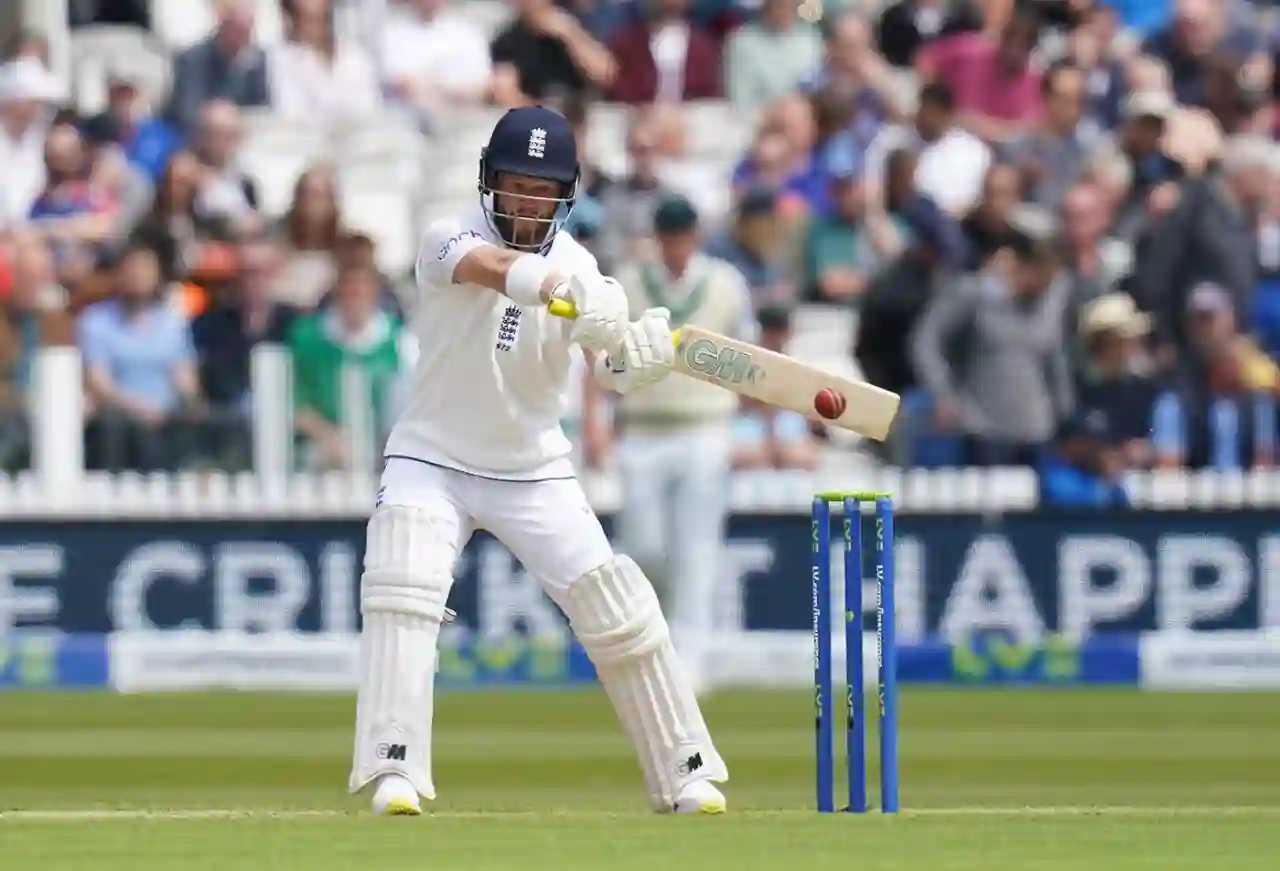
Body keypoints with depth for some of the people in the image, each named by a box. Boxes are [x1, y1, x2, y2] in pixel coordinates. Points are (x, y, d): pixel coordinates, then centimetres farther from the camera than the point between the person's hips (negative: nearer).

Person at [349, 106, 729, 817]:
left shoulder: (577, 264, -5)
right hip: (432, 461, -2)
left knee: (620, 609, -4)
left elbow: (616, 370, -16)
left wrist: (648, 351, -40)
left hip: (535, 472, 2)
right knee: (402, 592, -24)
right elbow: (493, 268, -38)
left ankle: (685, 772, 8)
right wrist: (570, 291, -56)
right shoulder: (448, 239, -13)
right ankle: (395, 775, -25)